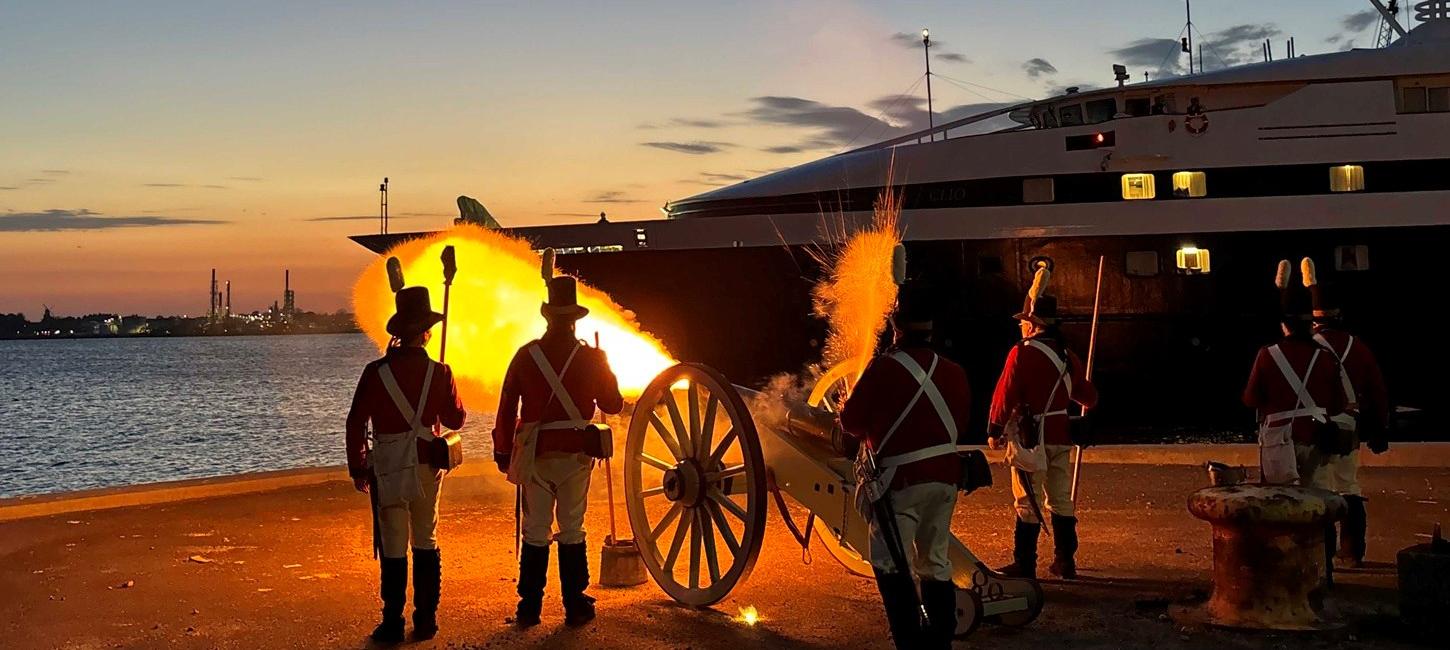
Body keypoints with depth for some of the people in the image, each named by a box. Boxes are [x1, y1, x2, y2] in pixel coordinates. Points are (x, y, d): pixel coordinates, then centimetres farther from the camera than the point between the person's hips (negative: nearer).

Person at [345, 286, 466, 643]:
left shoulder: (377, 371, -9)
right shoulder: (439, 373, -5)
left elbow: (356, 423, -6)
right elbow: (455, 420, 6)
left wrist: (358, 468, 4)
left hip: (388, 469, -2)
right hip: (427, 466, 2)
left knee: (393, 547, 3)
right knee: (427, 542, 13)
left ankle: (393, 624, 5)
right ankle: (426, 620, 17)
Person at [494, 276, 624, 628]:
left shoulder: (525, 356, -1)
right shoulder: (591, 358, -3)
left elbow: (506, 408, 1)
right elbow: (614, 404, 7)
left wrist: (503, 451, 11)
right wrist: (602, 371, 25)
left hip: (535, 454, 1)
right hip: (574, 454, -1)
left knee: (535, 533, 8)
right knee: (572, 531, 7)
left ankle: (529, 608, 11)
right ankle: (575, 606, 11)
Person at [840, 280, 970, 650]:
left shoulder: (884, 367, -14)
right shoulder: (953, 372, 2)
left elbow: (851, 421, -7)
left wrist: (873, 434, 15)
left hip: (903, 480, -6)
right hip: (944, 476, 6)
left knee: (889, 563, 2)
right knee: (936, 563, 16)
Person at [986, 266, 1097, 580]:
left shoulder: (1022, 353, -14)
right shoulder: (1066, 354, 8)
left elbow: (1005, 395, -15)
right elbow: (1087, 395, 17)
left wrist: (995, 430, -6)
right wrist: (1086, 398, 40)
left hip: (1030, 436, -6)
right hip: (1060, 436, 7)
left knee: (1029, 504, -1)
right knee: (1061, 500, 13)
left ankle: (1025, 565, 3)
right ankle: (1065, 562, 18)